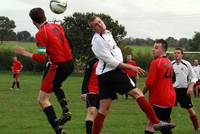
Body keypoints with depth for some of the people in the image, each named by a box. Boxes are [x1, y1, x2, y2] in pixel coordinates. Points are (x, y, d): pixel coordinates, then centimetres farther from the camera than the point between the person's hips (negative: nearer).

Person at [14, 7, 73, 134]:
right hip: (69, 62, 8)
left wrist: (25, 53, -5)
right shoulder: (57, 26, 7)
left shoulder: (40, 34, -14)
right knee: (55, 84, 37)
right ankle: (66, 111, 20)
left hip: (59, 65, -8)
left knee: (42, 99, 0)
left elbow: (41, 57, -17)